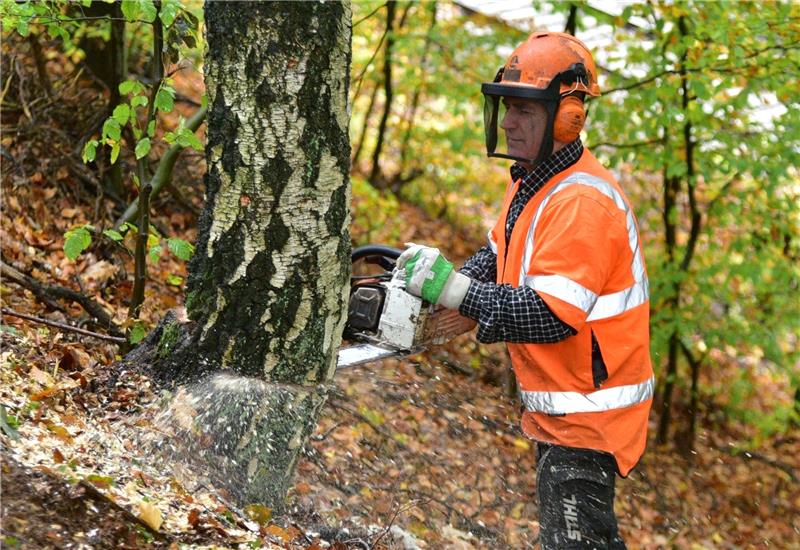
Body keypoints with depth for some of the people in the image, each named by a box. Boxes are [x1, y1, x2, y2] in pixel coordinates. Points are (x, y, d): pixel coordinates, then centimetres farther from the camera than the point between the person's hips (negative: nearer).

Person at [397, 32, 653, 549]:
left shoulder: (582, 202, -25)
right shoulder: (531, 184, 8)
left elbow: (550, 317, -32)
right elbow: (498, 260, 16)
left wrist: (453, 287, -27)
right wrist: (437, 278, -3)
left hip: (588, 409, -11)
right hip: (557, 406, 11)